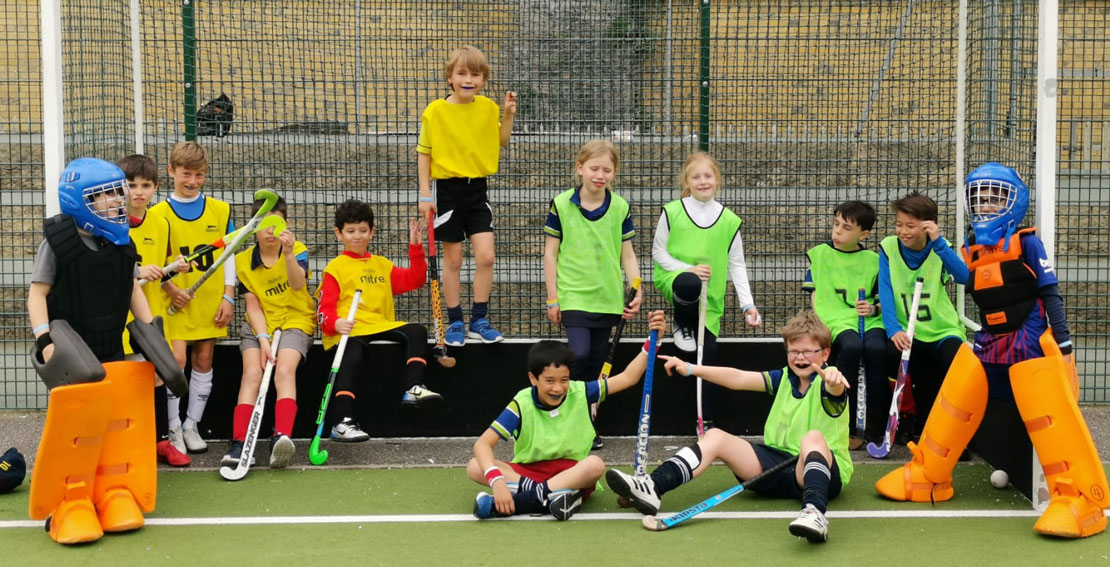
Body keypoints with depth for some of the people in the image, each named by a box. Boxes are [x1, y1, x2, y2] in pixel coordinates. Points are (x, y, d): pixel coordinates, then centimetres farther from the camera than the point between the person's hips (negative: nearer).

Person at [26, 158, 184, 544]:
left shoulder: (121, 243, 8)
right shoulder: (58, 242, -9)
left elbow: (132, 289, 17)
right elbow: (38, 293, -9)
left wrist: (149, 328, 8)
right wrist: (44, 338, -20)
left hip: (111, 351, 5)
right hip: (70, 352, -5)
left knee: (115, 421, 4)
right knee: (73, 423, -10)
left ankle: (114, 493, 15)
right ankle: (70, 502, -2)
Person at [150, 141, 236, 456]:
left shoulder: (220, 210, 6)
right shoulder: (158, 214, 0)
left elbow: (228, 255, 7)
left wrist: (228, 297, 1)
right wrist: (170, 288, -13)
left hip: (210, 301, 3)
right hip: (176, 301, -2)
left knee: (203, 360, 6)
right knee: (176, 359, -11)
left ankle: (191, 425, 19)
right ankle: (173, 429, 0)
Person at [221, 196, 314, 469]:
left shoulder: (297, 250, -3)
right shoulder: (243, 261, 2)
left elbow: (298, 284, -24)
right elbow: (253, 306, 0)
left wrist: (288, 253, -41)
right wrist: (263, 338, -15)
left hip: (296, 321, -2)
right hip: (259, 325, 2)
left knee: (284, 369, -29)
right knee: (252, 372, -23)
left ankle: (282, 437, -44)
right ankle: (239, 444, -31)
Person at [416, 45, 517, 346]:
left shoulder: (488, 107, 2)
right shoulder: (435, 111, -8)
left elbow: (501, 142, 15)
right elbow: (424, 152, -3)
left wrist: (508, 115, -1)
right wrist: (425, 194, -7)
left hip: (478, 189, 3)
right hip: (448, 189, -3)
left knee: (486, 255, -3)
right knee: (453, 259, 5)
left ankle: (479, 320, 10)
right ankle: (454, 322, 17)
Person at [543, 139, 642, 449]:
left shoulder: (620, 208, 4)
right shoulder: (561, 205, -3)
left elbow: (627, 253, 10)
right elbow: (550, 252, 2)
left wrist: (636, 290, -2)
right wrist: (552, 298, 0)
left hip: (608, 298, 3)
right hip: (573, 295, -3)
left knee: (595, 362, 8)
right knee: (579, 354, -19)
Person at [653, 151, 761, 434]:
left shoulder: (729, 220, 3)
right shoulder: (672, 212, -2)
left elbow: (737, 265, 6)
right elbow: (658, 251, 2)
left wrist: (747, 304, -2)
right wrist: (689, 269, -13)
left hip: (710, 295, 2)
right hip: (673, 279, -2)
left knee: (708, 352, -4)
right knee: (690, 285, -39)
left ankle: (707, 421, 8)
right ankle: (682, 326, -5)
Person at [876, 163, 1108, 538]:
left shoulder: (1025, 242, -3)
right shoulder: (970, 251, 13)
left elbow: (1051, 294, -5)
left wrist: (1064, 345, -11)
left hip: (1030, 342, -6)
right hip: (989, 343, 6)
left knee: (1051, 414, -19)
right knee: (955, 401, 0)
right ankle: (927, 477, 13)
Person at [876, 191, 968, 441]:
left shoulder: (939, 248, 0)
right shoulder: (888, 248, 0)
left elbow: (964, 277, -20)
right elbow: (885, 293, -10)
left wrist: (938, 242, -29)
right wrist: (894, 330, -26)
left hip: (943, 331, -1)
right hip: (908, 334, 1)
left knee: (955, 362, -31)